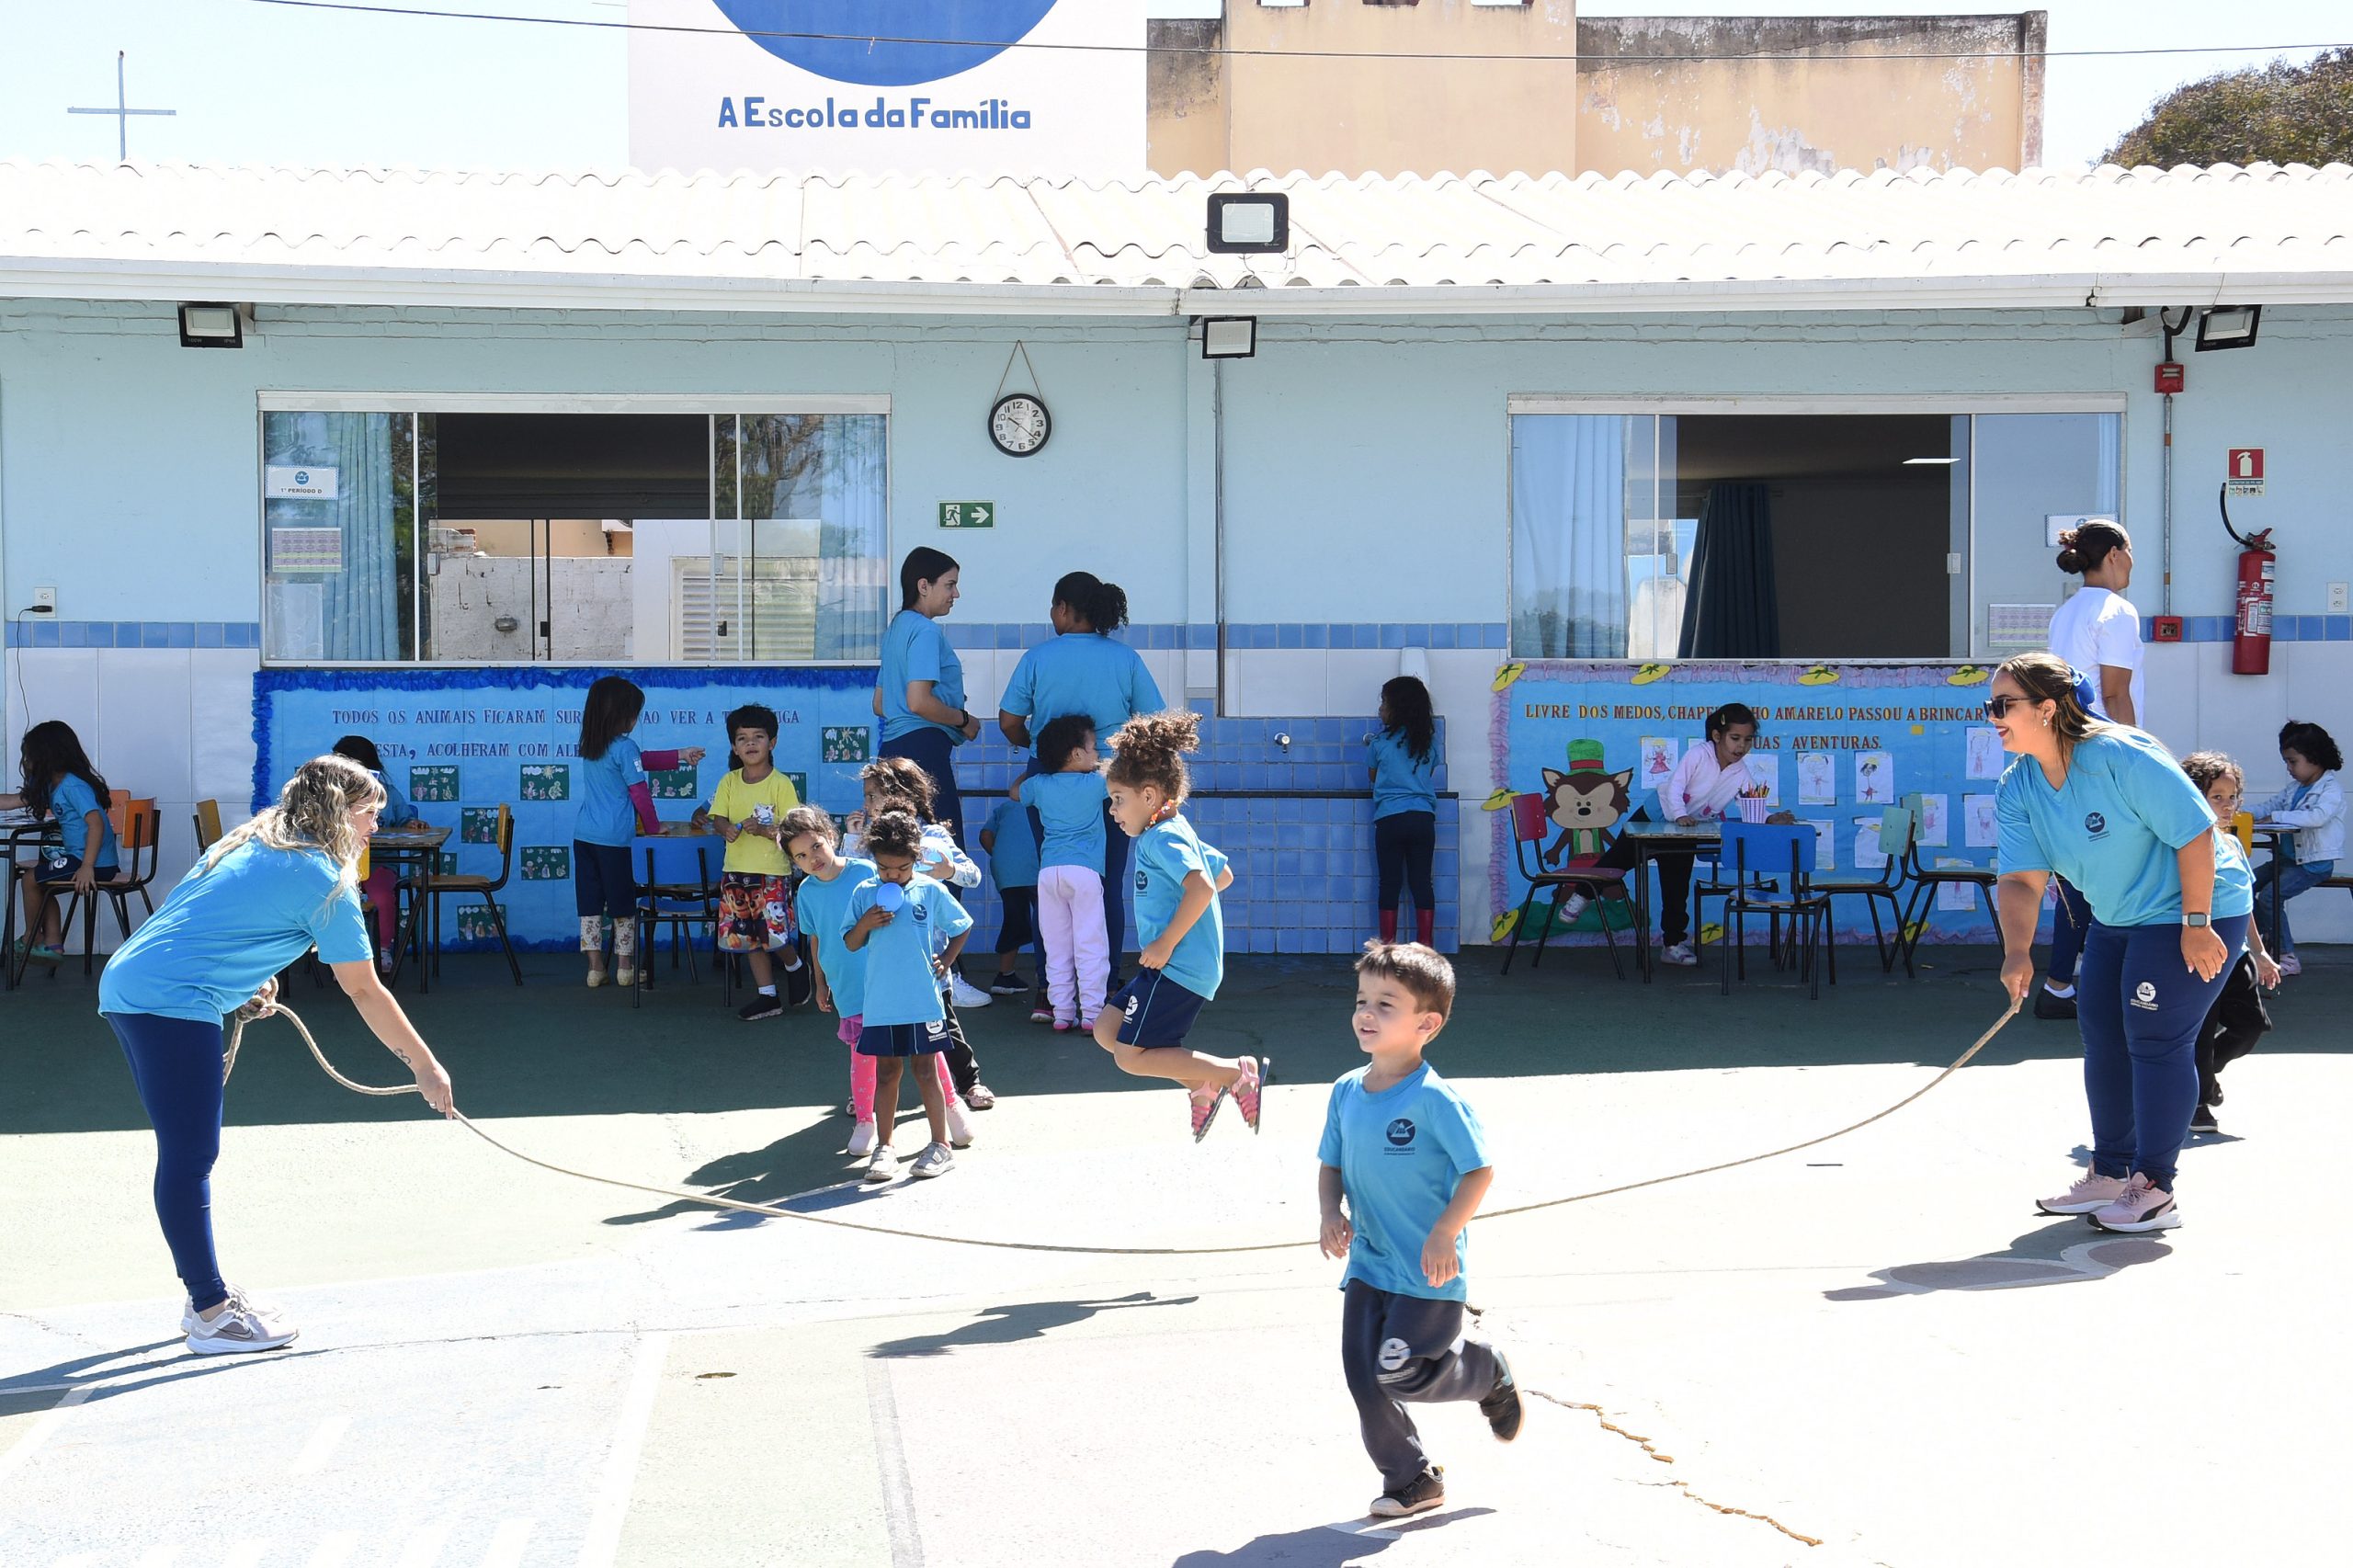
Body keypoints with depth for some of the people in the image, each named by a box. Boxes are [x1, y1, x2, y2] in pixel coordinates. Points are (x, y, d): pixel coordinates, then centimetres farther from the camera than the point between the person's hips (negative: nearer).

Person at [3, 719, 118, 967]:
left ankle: (31, 938, 19)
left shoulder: (72, 785, -17)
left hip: (96, 862, -10)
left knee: (31, 880, 1)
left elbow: (96, 823, -27)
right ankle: (53, 944, 18)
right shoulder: (52, 785, 14)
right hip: (80, 856, 10)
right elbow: (14, 801, 23)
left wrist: (87, 867, -31)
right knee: (41, 883, 22)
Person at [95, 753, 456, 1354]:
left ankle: (206, 1297, 24)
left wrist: (247, 984, 16)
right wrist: (426, 1068, 5)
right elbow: (365, 993, -3)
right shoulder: (323, 878, -6)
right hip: (173, 1005, -10)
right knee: (190, 1156, -5)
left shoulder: (252, 842, 19)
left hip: (125, 986, 10)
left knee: (187, 1152, 16)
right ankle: (211, 1315, -1)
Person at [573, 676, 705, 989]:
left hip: (584, 834, 6)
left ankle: (595, 968, 11)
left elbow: (641, 760, 18)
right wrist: (653, 827, 5)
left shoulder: (589, 746, 11)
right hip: (616, 837, -6)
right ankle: (625, 967, 12)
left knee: (589, 903, 8)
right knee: (623, 903, 6)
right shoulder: (624, 748, -13)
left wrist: (680, 756, 21)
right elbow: (639, 792, -9)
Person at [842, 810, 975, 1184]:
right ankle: (883, 1147, 14)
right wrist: (865, 924, -12)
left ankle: (941, 1145, 13)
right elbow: (851, 944, 7)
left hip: (923, 1001, -2)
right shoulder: (864, 893, 2)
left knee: (925, 1070, 4)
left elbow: (962, 927, 12)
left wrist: (946, 960, 3)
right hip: (880, 1002, 2)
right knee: (886, 1072, 8)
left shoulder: (930, 891, -1)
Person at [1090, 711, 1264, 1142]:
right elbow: (1223, 873, 30)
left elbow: (1202, 886, -30)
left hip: (1178, 968, -11)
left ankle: (1238, 1073, -9)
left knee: (1131, 1055, -9)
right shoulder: (1177, 833, 17)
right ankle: (1202, 1084, 9)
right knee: (1107, 1029, 12)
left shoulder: (1162, 837, -15)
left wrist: (1166, 942, -24)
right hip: (1172, 967, 11)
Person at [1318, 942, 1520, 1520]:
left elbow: (1480, 1170, -16)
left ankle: (1488, 1371, 22)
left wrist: (1444, 1234, -23)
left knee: (1400, 1375, -9)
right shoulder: (1347, 1093, 3)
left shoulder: (1433, 1098, -18)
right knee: (1363, 1375, 3)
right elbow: (1331, 1164, 14)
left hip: (1429, 1274, -7)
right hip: (1368, 1264, 7)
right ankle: (1411, 1480, 21)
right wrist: (1332, 1212, -4)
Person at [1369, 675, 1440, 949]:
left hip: (1390, 820, -3)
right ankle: (1426, 945, 3)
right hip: (1423, 818, 3)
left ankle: (1388, 946, 3)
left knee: (1390, 884, 2)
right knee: (1422, 882, 5)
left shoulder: (1382, 742, 1)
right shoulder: (1428, 741, 8)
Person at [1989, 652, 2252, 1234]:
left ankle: (2153, 1189, -4)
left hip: (2197, 909, -8)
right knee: (2101, 1033, 9)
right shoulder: (2017, 789, -5)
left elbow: (2195, 833, -25)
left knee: (2154, 1037, -11)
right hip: (2116, 919, 8)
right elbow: (2022, 878, -11)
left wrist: (2196, 925, -24)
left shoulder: (2123, 756, -28)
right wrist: (2018, 951, -28)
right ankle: (2112, 1174, 22)